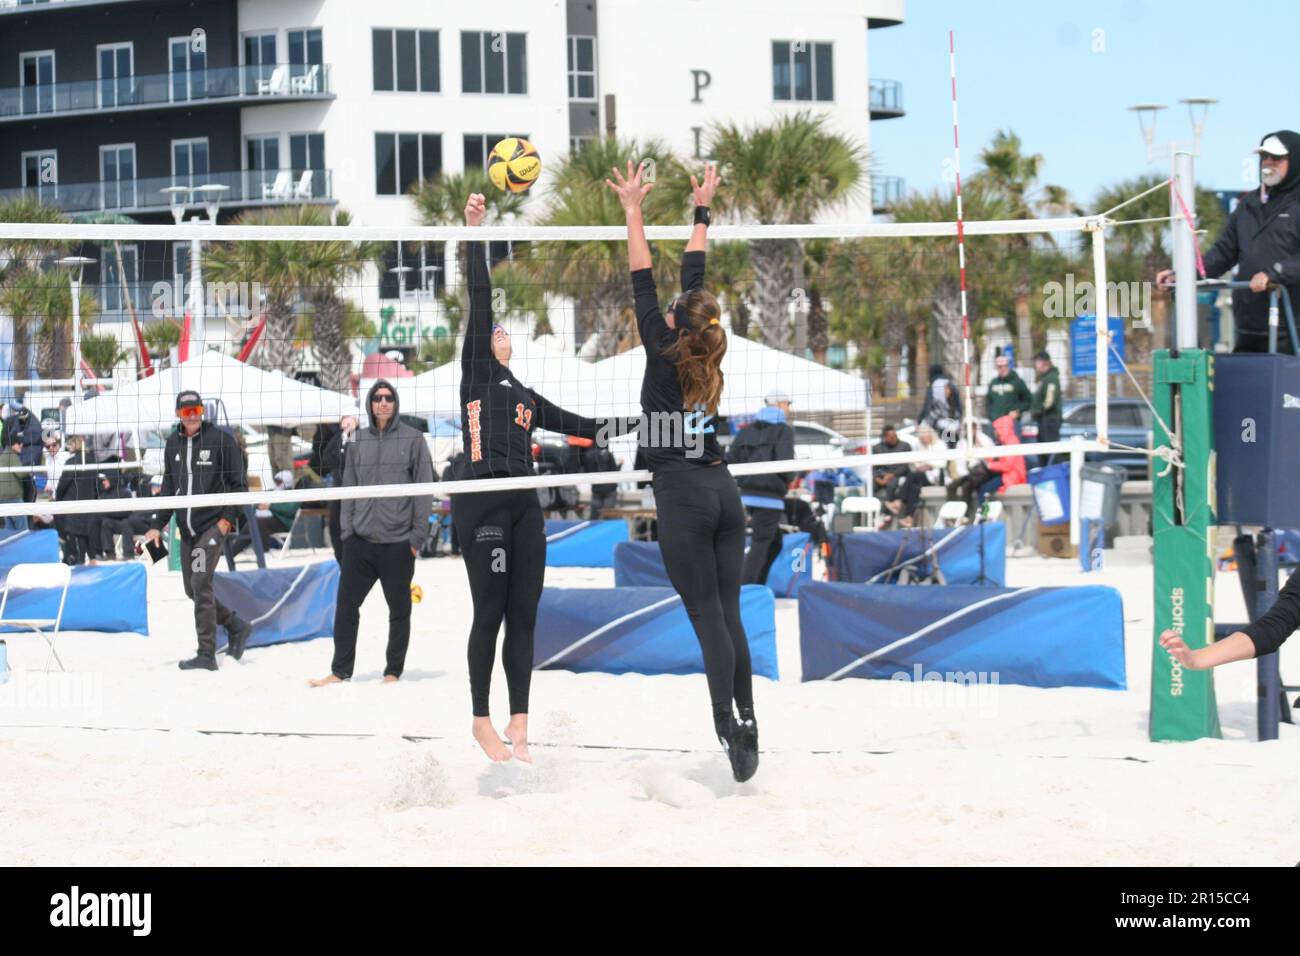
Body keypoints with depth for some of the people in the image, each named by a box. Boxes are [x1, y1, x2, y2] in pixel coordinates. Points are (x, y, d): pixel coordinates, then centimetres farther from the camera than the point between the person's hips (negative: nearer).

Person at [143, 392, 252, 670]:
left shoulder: (221, 439, -6)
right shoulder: (173, 443, 11)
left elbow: (238, 484, -3)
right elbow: (168, 488, 18)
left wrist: (228, 518, -12)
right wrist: (157, 525, 12)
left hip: (213, 524, -7)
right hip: (186, 529, 7)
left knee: (200, 583, -15)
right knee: (192, 590, 7)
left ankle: (207, 654, -12)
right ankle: (236, 626, 28)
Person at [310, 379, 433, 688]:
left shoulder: (413, 438, -1)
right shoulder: (358, 440, 10)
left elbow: (423, 489, -2)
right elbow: (349, 487, 13)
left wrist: (418, 535, -8)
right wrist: (346, 529, 4)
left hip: (398, 543, -3)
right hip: (360, 540, 3)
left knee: (399, 610, 6)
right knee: (346, 606, 2)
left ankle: (393, 672, 15)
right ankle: (340, 671, 10)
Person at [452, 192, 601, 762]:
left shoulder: (525, 396, 24)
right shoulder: (475, 369, 7)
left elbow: (570, 423, 33)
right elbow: (479, 301, 0)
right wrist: (474, 232, -7)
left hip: (524, 504, 6)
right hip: (481, 500, -6)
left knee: (524, 614, 3)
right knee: (490, 613, -4)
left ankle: (518, 728, 6)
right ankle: (482, 722, 5)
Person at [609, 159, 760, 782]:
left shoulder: (666, 354, -6)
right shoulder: (708, 354, 7)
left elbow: (644, 284, -3)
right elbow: (693, 280, 17)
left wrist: (634, 211, 1)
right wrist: (700, 212, 25)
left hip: (683, 496, -6)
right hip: (723, 491, 6)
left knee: (708, 617, -9)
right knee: (729, 614, 8)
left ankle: (730, 732, -15)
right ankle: (746, 726, 8)